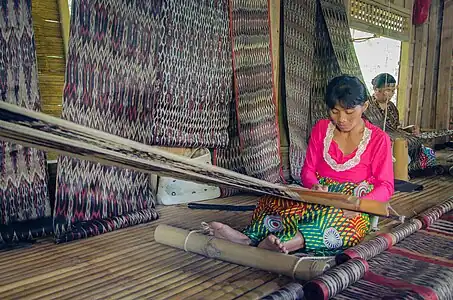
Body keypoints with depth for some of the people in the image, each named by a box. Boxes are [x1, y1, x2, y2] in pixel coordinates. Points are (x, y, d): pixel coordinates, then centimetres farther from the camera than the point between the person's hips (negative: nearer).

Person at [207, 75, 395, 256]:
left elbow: (385, 186, -3)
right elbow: (308, 170, 8)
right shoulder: (321, 129, 8)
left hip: (350, 209, -4)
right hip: (319, 198, 4)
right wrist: (315, 186, -17)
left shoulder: (378, 139, -1)